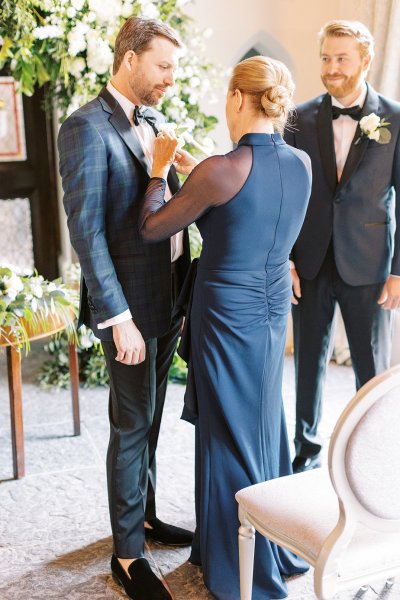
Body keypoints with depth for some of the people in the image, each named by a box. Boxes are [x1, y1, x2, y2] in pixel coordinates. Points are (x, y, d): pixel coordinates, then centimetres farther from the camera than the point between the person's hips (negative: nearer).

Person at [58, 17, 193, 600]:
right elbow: (86, 231, -19)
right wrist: (120, 319, -21)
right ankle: (127, 553, 18)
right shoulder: (86, 128, -14)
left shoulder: (153, 122, 12)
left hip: (169, 298, 8)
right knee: (132, 426, 3)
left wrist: (186, 290, 11)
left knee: (149, 419, 18)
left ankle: (144, 514, 36)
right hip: (129, 303, -7)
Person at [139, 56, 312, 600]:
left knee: (231, 435, 10)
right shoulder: (301, 164, -2)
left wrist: (160, 170, 4)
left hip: (229, 312, -6)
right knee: (264, 422, 23)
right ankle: (281, 547, 42)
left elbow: (152, 228, -11)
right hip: (274, 308, 7)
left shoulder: (221, 170, -23)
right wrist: (191, 170, 16)